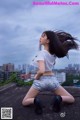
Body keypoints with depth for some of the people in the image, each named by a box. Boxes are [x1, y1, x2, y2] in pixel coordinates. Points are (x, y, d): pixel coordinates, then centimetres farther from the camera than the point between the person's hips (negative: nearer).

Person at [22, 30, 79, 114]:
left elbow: (41, 71, -30)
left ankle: (35, 100, -17)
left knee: (24, 102, 15)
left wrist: (36, 77, -11)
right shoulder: (54, 52, 0)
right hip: (52, 80, 4)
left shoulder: (42, 53, -17)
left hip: (41, 80, -4)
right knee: (71, 99, 19)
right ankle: (59, 98, -13)